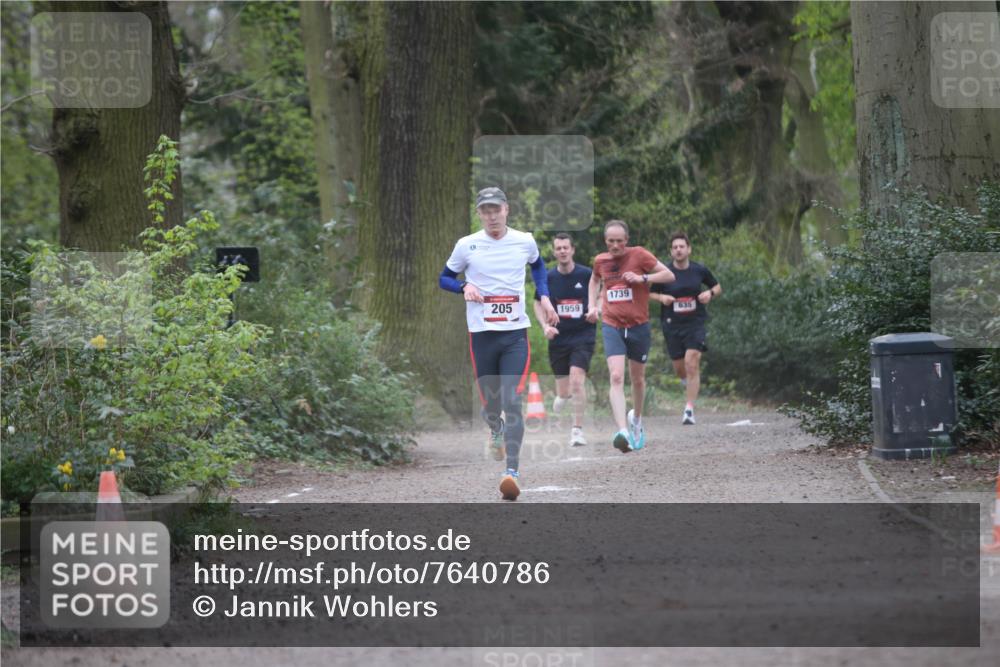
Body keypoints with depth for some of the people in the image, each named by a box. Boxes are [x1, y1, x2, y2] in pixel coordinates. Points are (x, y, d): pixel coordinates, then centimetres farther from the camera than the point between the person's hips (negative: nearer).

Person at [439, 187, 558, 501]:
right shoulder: (466, 245, -2)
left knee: (512, 402, -17)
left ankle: (512, 472, -23)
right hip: (482, 334, 1)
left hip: (516, 335, -1)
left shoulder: (525, 241, 3)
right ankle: (496, 431, 48)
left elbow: (538, 265, 25)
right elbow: (444, 278, 9)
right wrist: (464, 287, -12)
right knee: (490, 404, 10)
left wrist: (544, 297, 11)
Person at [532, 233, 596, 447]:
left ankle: (578, 430, -14)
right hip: (558, 339, 2)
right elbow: (538, 304, 12)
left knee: (577, 381, -20)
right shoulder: (548, 278, 1)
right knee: (563, 393, 6)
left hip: (583, 336, -2)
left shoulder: (586, 275, -4)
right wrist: (545, 326, -3)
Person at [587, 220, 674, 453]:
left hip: (638, 326, 0)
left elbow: (669, 275, -6)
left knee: (637, 378, 14)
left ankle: (636, 418, 44)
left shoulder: (639, 255, -5)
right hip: (611, 326, 1)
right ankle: (622, 432, -31)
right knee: (616, 377, -19)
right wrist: (592, 305, 13)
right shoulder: (600, 261, 5)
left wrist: (643, 278, -20)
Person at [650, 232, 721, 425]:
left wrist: (710, 293, -6)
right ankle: (687, 382, 46)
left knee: (692, 364, -15)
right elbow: (649, 293, 8)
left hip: (695, 323, -1)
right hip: (672, 324, 1)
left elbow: (717, 287, 16)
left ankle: (689, 410, -12)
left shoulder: (699, 270, 1)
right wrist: (661, 297, -13)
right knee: (679, 368, 7)